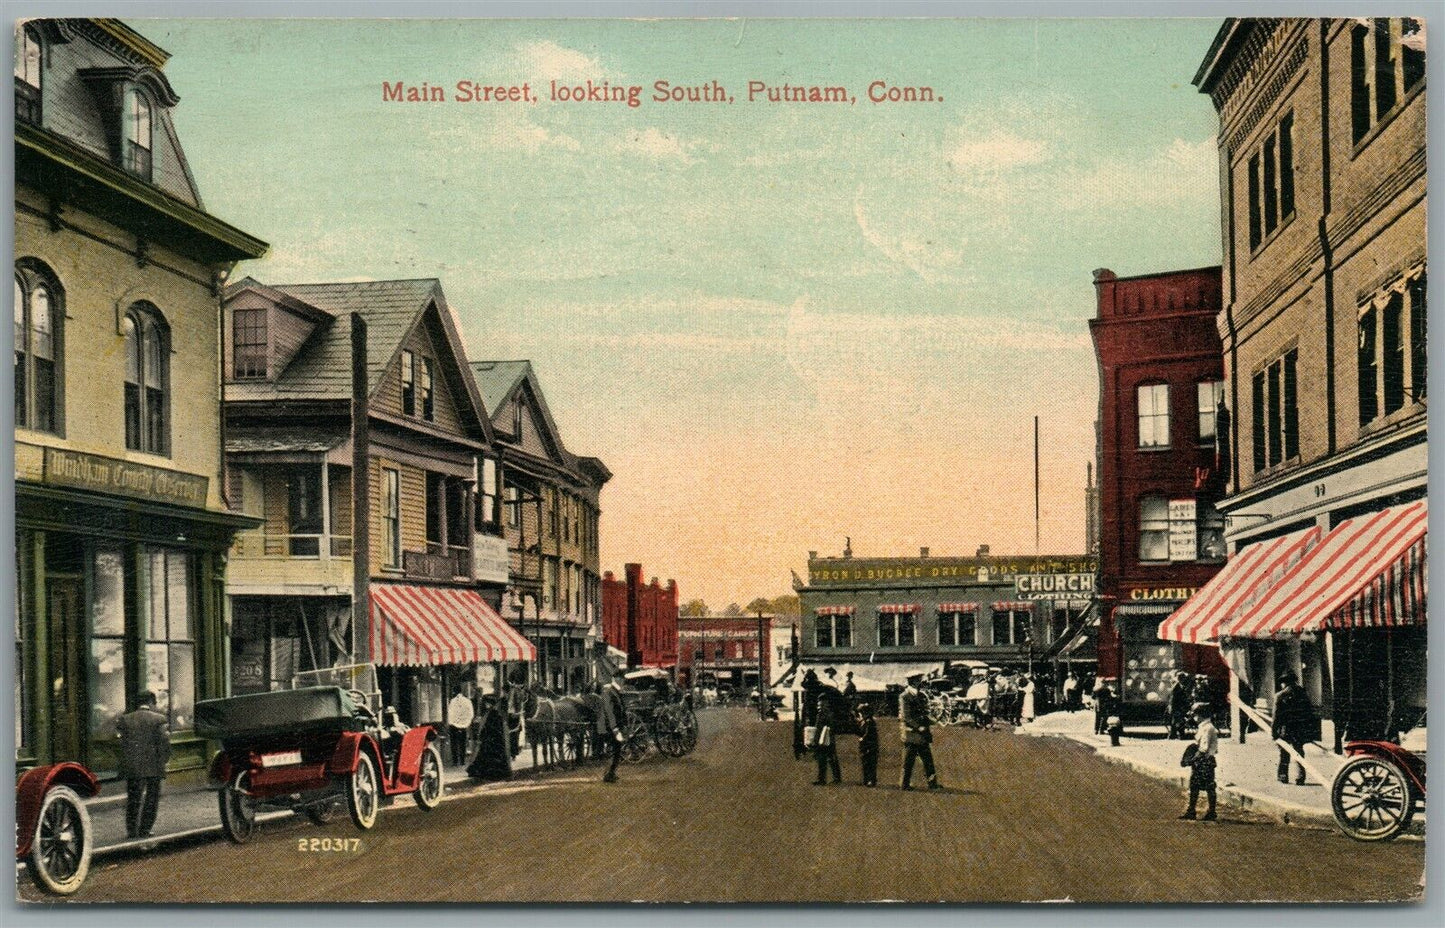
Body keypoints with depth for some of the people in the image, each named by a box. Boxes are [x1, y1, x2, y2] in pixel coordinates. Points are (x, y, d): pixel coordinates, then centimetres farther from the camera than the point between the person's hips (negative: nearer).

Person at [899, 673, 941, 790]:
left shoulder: (921, 696, 13)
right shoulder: (904, 697, -9)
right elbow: (906, 716, -15)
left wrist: (926, 728, 8)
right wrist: (919, 727, -20)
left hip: (922, 734, 7)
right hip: (910, 733, -7)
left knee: (927, 758, 6)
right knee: (909, 760, -1)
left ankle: (932, 782, 8)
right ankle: (905, 784, 5)